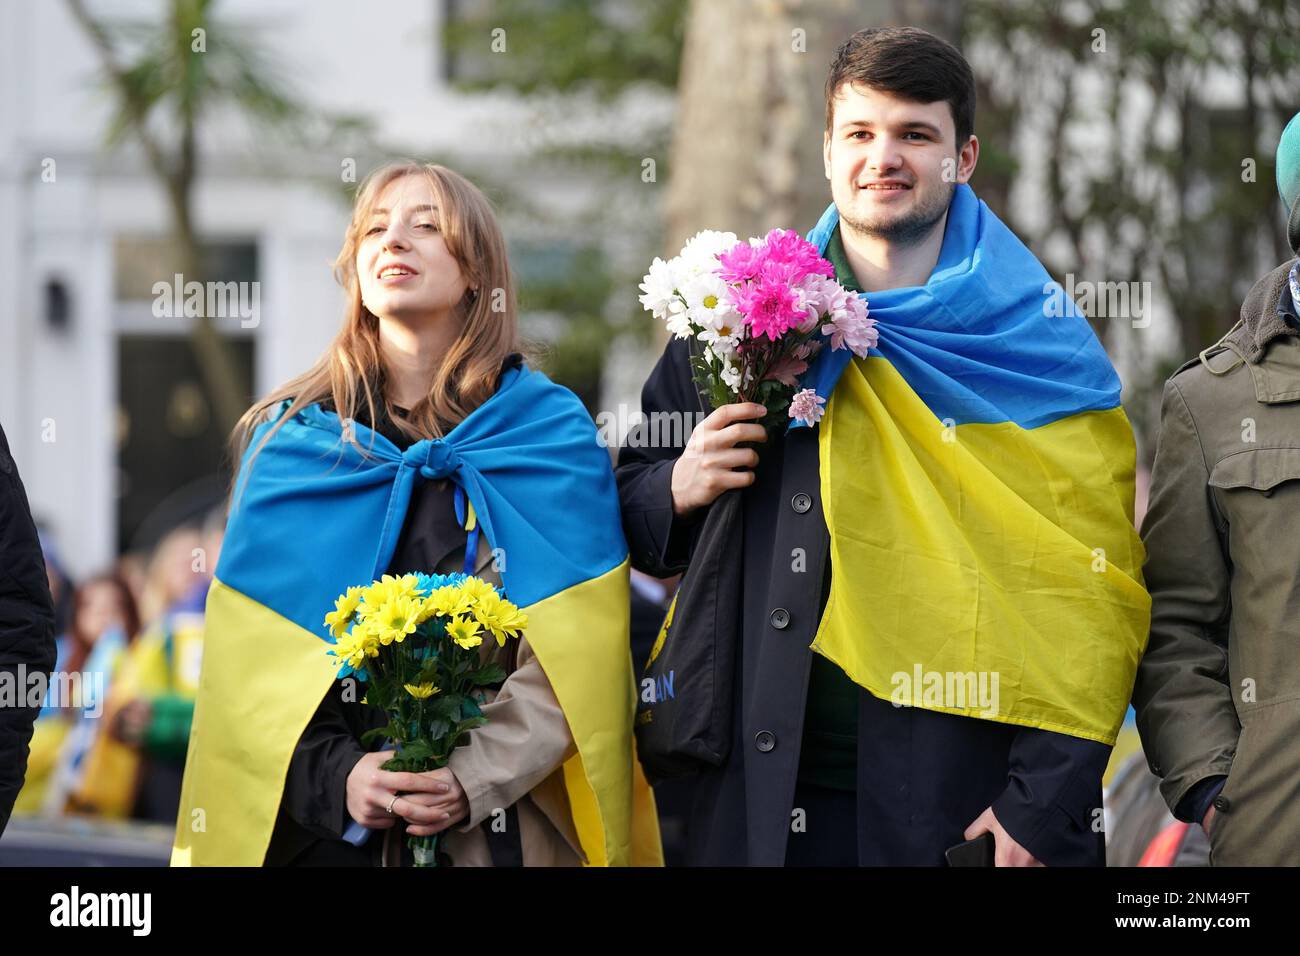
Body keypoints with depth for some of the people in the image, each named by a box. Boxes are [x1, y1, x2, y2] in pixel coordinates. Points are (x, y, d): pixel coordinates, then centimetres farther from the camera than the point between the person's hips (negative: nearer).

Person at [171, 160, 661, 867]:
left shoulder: (552, 431, 2)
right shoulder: (287, 439, 6)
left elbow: (577, 650, -6)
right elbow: (248, 655, 0)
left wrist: (476, 779, -18)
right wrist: (335, 775, -15)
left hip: (498, 828, -1)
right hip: (324, 829, 1)